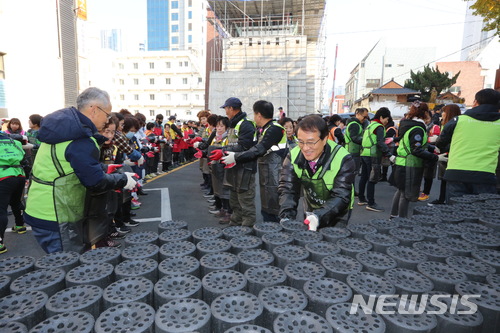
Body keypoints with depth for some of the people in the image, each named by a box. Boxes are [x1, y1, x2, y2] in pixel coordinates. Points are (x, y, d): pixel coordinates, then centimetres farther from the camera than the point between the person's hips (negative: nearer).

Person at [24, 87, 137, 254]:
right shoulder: (81, 141, -24)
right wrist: (123, 179, -8)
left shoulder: (63, 126, 7)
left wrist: (105, 169, 13)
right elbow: (96, 182, -22)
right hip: (56, 219, -10)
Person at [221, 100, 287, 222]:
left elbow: (259, 150, -23)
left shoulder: (275, 129, -14)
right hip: (266, 179, 9)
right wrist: (236, 158, 8)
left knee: (272, 215, -2)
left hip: (274, 181, -9)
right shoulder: (264, 130, 15)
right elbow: (258, 150, 15)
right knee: (266, 212, 17)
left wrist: (236, 157, -16)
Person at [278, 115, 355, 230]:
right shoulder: (293, 156, -18)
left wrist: (318, 217, -49)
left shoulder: (343, 160, -28)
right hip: (310, 210, 3)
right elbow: (288, 189, -21)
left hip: (337, 214, -3)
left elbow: (341, 196, -32)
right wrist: (286, 218, -39)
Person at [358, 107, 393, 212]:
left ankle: (361, 199, 24)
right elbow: (381, 143, -19)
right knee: (372, 179, -7)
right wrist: (390, 155, -23)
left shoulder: (370, 125, 19)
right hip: (372, 156, -9)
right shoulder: (379, 127, -8)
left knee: (364, 177, 14)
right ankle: (371, 204, -4)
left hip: (364, 154, 9)